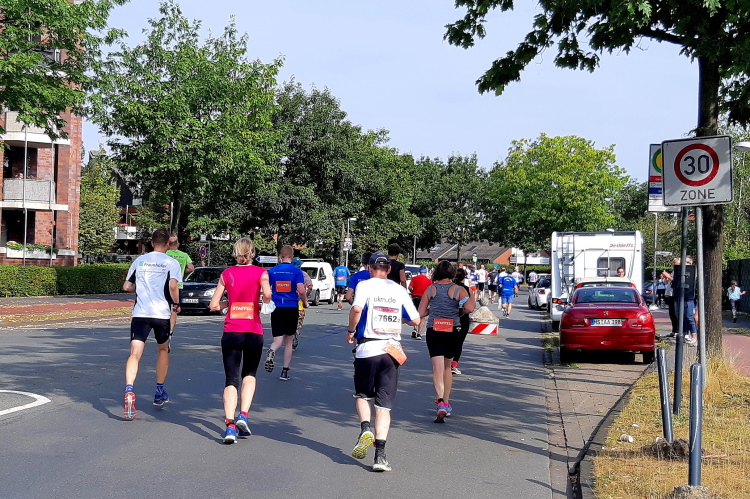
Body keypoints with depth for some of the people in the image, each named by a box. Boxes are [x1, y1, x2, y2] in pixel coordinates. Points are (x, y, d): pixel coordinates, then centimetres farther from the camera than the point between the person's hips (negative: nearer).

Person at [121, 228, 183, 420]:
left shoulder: (139, 260, 12)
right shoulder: (171, 262, 2)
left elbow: (127, 286, 14)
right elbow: (173, 286, -14)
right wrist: (176, 304, 3)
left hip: (140, 313, 1)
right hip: (162, 313, -1)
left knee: (135, 354, -7)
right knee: (163, 350, 22)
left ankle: (129, 392, -31)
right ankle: (160, 393, 30)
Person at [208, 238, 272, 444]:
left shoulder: (226, 274, 5)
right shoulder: (260, 272, -1)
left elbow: (214, 305, 2)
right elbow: (267, 294, -19)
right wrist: (265, 300, 4)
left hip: (230, 332, 1)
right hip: (253, 332, -1)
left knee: (231, 379, 3)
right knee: (249, 374, 21)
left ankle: (230, 425, -13)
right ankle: (243, 415, 3)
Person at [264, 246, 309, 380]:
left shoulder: (271, 271, 4)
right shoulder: (296, 271, -2)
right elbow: (301, 290, -12)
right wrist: (305, 303, 7)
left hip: (276, 309, 1)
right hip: (292, 309, -1)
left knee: (278, 339, 0)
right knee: (289, 341, 13)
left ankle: (271, 351, -35)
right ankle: (285, 372, 14)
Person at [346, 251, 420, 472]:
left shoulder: (365, 285, -1)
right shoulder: (399, 290, 9)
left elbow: (357, 308, -20)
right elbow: (416, 320, 10)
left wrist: (351, 331, -4)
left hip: (367, 348, -2)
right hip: (392, 350, 2)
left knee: (362, 394, 19)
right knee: (384, 403, 3)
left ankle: (365, 429, -7)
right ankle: (380, 454, -6)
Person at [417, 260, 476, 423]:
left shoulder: (430, 289, 1)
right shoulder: (459, 290, -3)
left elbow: (421, 313, 2)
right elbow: (469, 309, -15)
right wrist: (472, 297, 5)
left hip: (433, 332, -1)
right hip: (453, 332, 1)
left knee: (438, 368, -7)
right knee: (447, 367, 20)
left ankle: (441, 402, -28)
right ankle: (446, 403, 26)